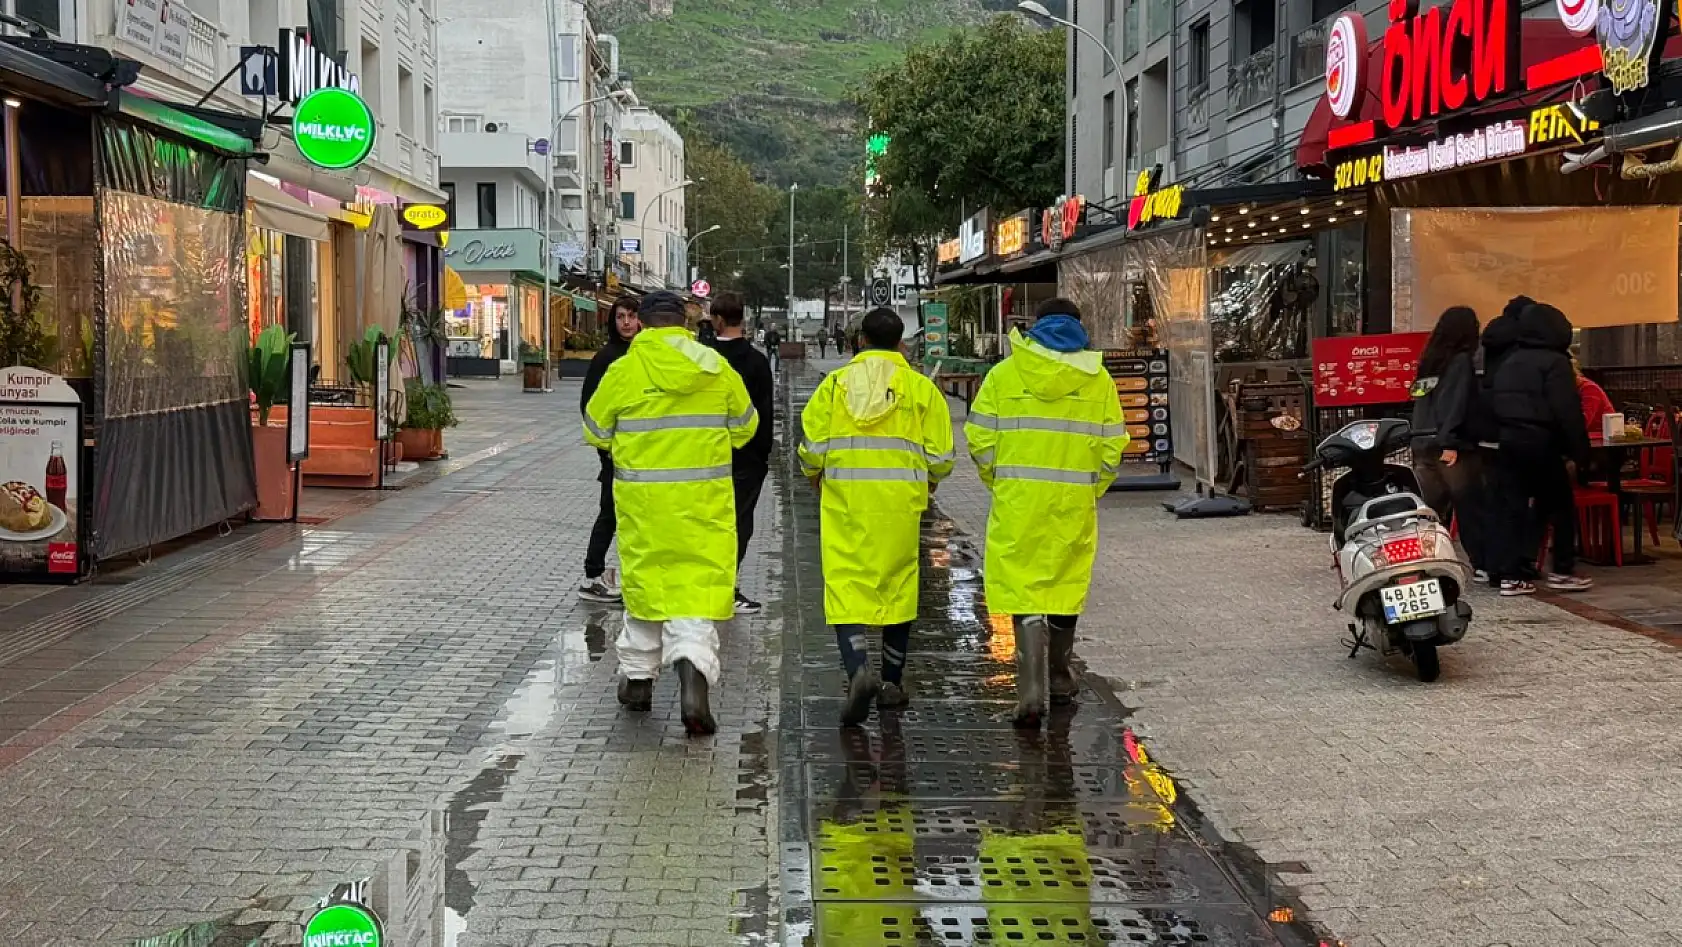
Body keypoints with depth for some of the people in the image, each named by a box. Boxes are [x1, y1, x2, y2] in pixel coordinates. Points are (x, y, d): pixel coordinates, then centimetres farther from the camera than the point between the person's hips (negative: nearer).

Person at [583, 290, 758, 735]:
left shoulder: (624, 371, -7)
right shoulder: (718, 369, -1)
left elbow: (596, 433, 4)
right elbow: (744, 427, 10)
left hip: (643, 497, 0)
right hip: (703, 498, 0)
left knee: (645, 580, 15)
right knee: (698, 587, 0)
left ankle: (638, 677, 26)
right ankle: (694, 670, -21)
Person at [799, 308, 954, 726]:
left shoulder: (834, 383, 2)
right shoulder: (921, 388, 2)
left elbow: (811, 449, 1)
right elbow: (940, 456, 0)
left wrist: (819, 482, 22)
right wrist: (926, 485, 21)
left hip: (844, 504, -1)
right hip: (900, 504, 1)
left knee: (845, 587, 0)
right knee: (898, 589, 13)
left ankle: (858, 670, -23)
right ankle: (893, 683, 22)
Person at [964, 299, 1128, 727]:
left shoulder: (1005, 374, 0)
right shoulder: (1099, 379, 4)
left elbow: (980, 439, -2)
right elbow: (1113, 447, 3)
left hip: (1019, 499, -2)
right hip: (1075, 501, 2)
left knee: (1025, 590, 0)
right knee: (1066, 587, 17)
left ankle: (1031, 694, -12)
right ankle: (1060, 681, 31)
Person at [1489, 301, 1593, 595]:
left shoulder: (1507, 363, 16)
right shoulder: (1554, 362, -9)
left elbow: (1496, 405, 16)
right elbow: (1568, 412, -15)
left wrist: (1507, 431, 17)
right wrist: (1580, 451, -13)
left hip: (1508, 439, 7)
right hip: (1540, 442, -7)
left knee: (1514, 506, 5)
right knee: (1561, 505, 5)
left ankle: (1510, 575, 2)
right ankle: (1562, 571, 7)